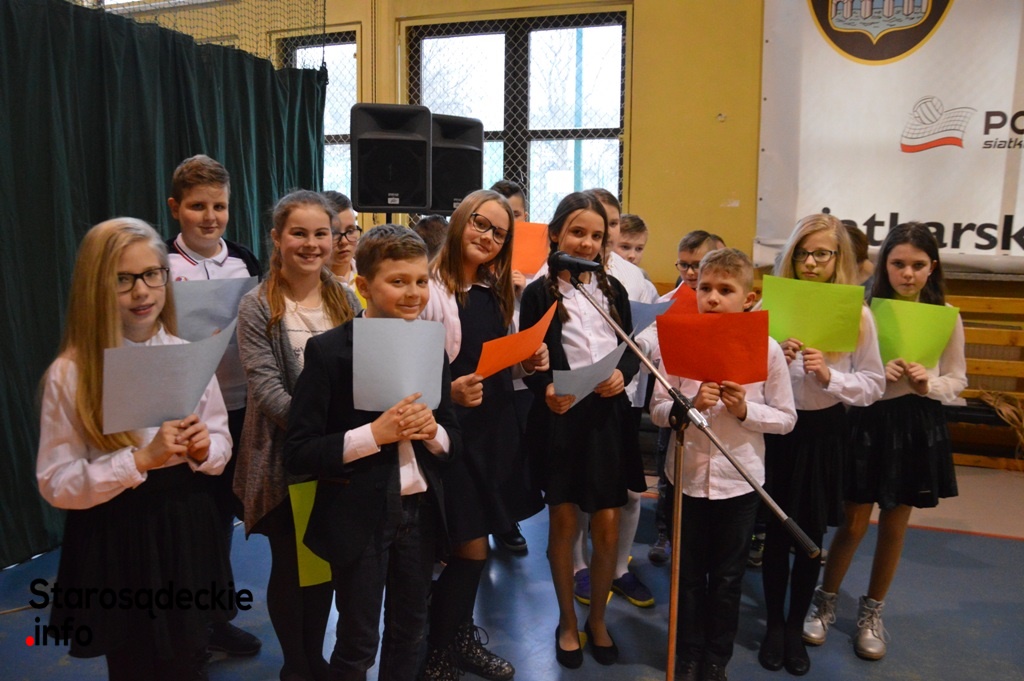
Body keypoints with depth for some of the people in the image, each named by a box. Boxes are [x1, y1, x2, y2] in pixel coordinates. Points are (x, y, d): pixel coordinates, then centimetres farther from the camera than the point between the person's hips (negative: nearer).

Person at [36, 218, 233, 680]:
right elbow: (54, 483, -11)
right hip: (116, 541, -3)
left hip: (185, 529, 3)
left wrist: (203, 450, -17)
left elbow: (222, 444, 6)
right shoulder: (70, 373, -13)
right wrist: (141, 459, -23)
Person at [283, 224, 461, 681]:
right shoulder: (329, 350, -13)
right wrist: (375, 433, -25)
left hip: (420, 510, 5)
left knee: (410, 633, 22)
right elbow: (297, 452, -16)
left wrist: (433, 431, -14)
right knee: (357, 644, 12)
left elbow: (453, 440, 8)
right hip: (359, 518, -5)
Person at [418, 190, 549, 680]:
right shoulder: (430, 289, -12)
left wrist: (527, 364, -1)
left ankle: (461, 639, 34)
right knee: (471, 550, -1)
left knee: (470, 546, 15)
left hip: (495, 429, 7)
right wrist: (449, 392, -31)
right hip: (451, 431, -7)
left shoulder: (495, 293, 12)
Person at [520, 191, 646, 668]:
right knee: (563, 522, 10)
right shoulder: (539, 292, -3)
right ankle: (567, 622, 30)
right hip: (560, 417, -3)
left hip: (608, 416, 3)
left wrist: (622, 375, -12)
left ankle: (597, 619, 30)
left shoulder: (613, 290, 7)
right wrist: (546, 389, -25)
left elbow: (631, 353, 9)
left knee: (607, 525, 7)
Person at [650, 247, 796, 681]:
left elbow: (786, 418, -2)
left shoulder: (767, 349, -9)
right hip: (687, 473, 1)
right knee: (688, 574, 15)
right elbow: (657, 411, -5)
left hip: (739, 478, 0)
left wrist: (745, 410, -19)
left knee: (728, 577, 15)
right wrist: (690, 405, -24)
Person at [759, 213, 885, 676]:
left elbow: (874, 385, -3)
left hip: (825, 432, 1)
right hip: (776, 428, 0)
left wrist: (830, 376, -19)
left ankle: (796, 626, 31)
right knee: (777, 530, 9)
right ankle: (774, 624, 28)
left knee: (812, 533, 12)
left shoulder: (858, 315, -4)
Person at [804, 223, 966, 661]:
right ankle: (825, 602, 28)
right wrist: (877, 375, -22)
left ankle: (871, 612, 33)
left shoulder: (946, 317, -2)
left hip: (917, 426, 2)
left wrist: (929, 385, -15)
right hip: (867, 421, -2)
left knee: (894, 526, 14)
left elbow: (958, 380, 5)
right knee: (854, 524, 5)